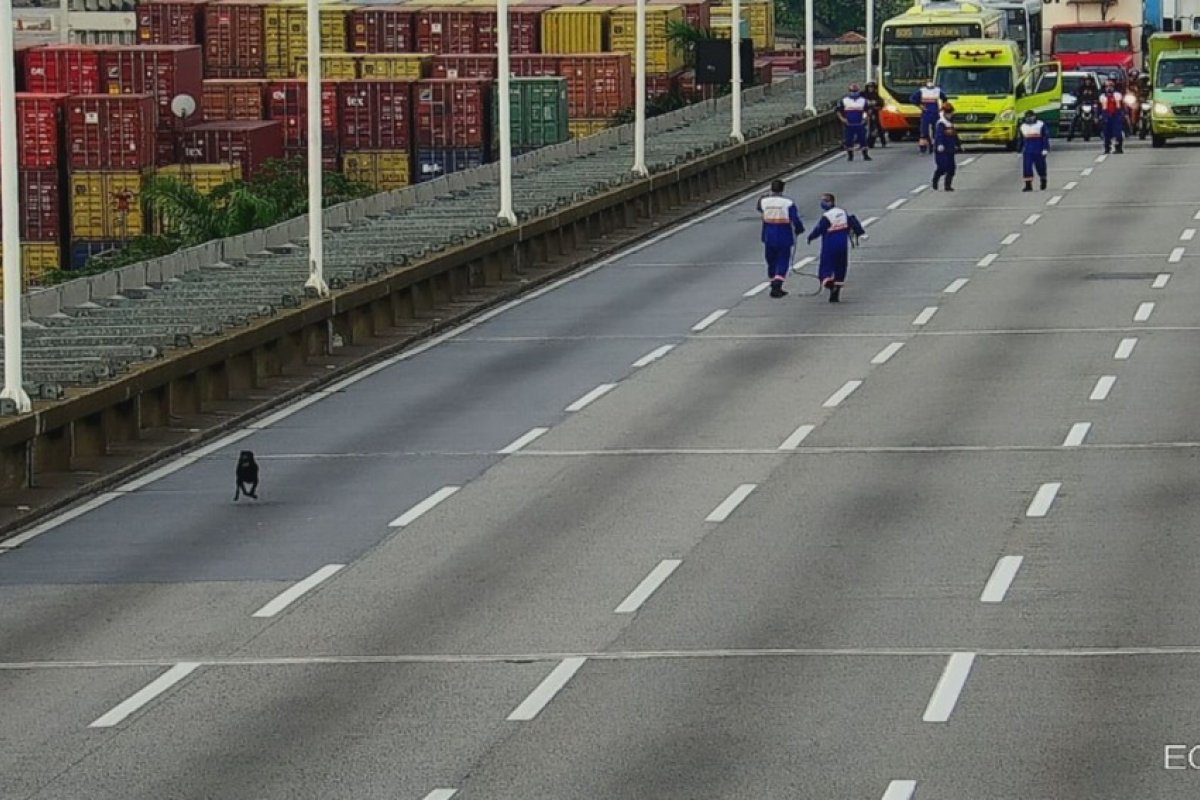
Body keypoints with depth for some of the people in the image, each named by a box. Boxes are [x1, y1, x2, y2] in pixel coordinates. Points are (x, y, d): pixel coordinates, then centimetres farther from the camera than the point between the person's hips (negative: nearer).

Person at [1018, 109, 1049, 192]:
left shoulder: (1040, 125, -1)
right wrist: (1020, 151, 17)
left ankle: (1043, 181, 33)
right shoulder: (1023, 126, 13)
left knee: (1040, 166, 7)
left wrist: (1045, 149, -14)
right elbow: (1021, 140, 20)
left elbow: (1046, 137, -5)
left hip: (1039, 151, -3)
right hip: (1027, 151, 3)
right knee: (1027, 167, -9)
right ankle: (1028, 185, -9)